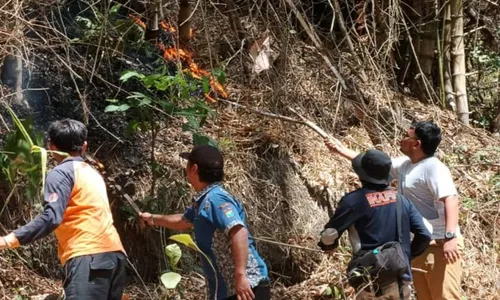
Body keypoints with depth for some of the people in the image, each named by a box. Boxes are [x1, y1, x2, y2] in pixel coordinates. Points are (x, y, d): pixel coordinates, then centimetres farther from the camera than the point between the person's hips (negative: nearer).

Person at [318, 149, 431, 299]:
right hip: (401, 282, 5)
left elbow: (329, 234, -7)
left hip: (373, 285, -5)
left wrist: (327, 245, 17)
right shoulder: (401, 200, 7)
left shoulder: (354, 200, -9)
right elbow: (425, 234, 4)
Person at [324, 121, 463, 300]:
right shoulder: (405, 164, 14)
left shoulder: (434, 168, -15)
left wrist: (450, 237, -38)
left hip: (440, 244, -10)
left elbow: (450, 199, -27)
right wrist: (342, 150, 31)